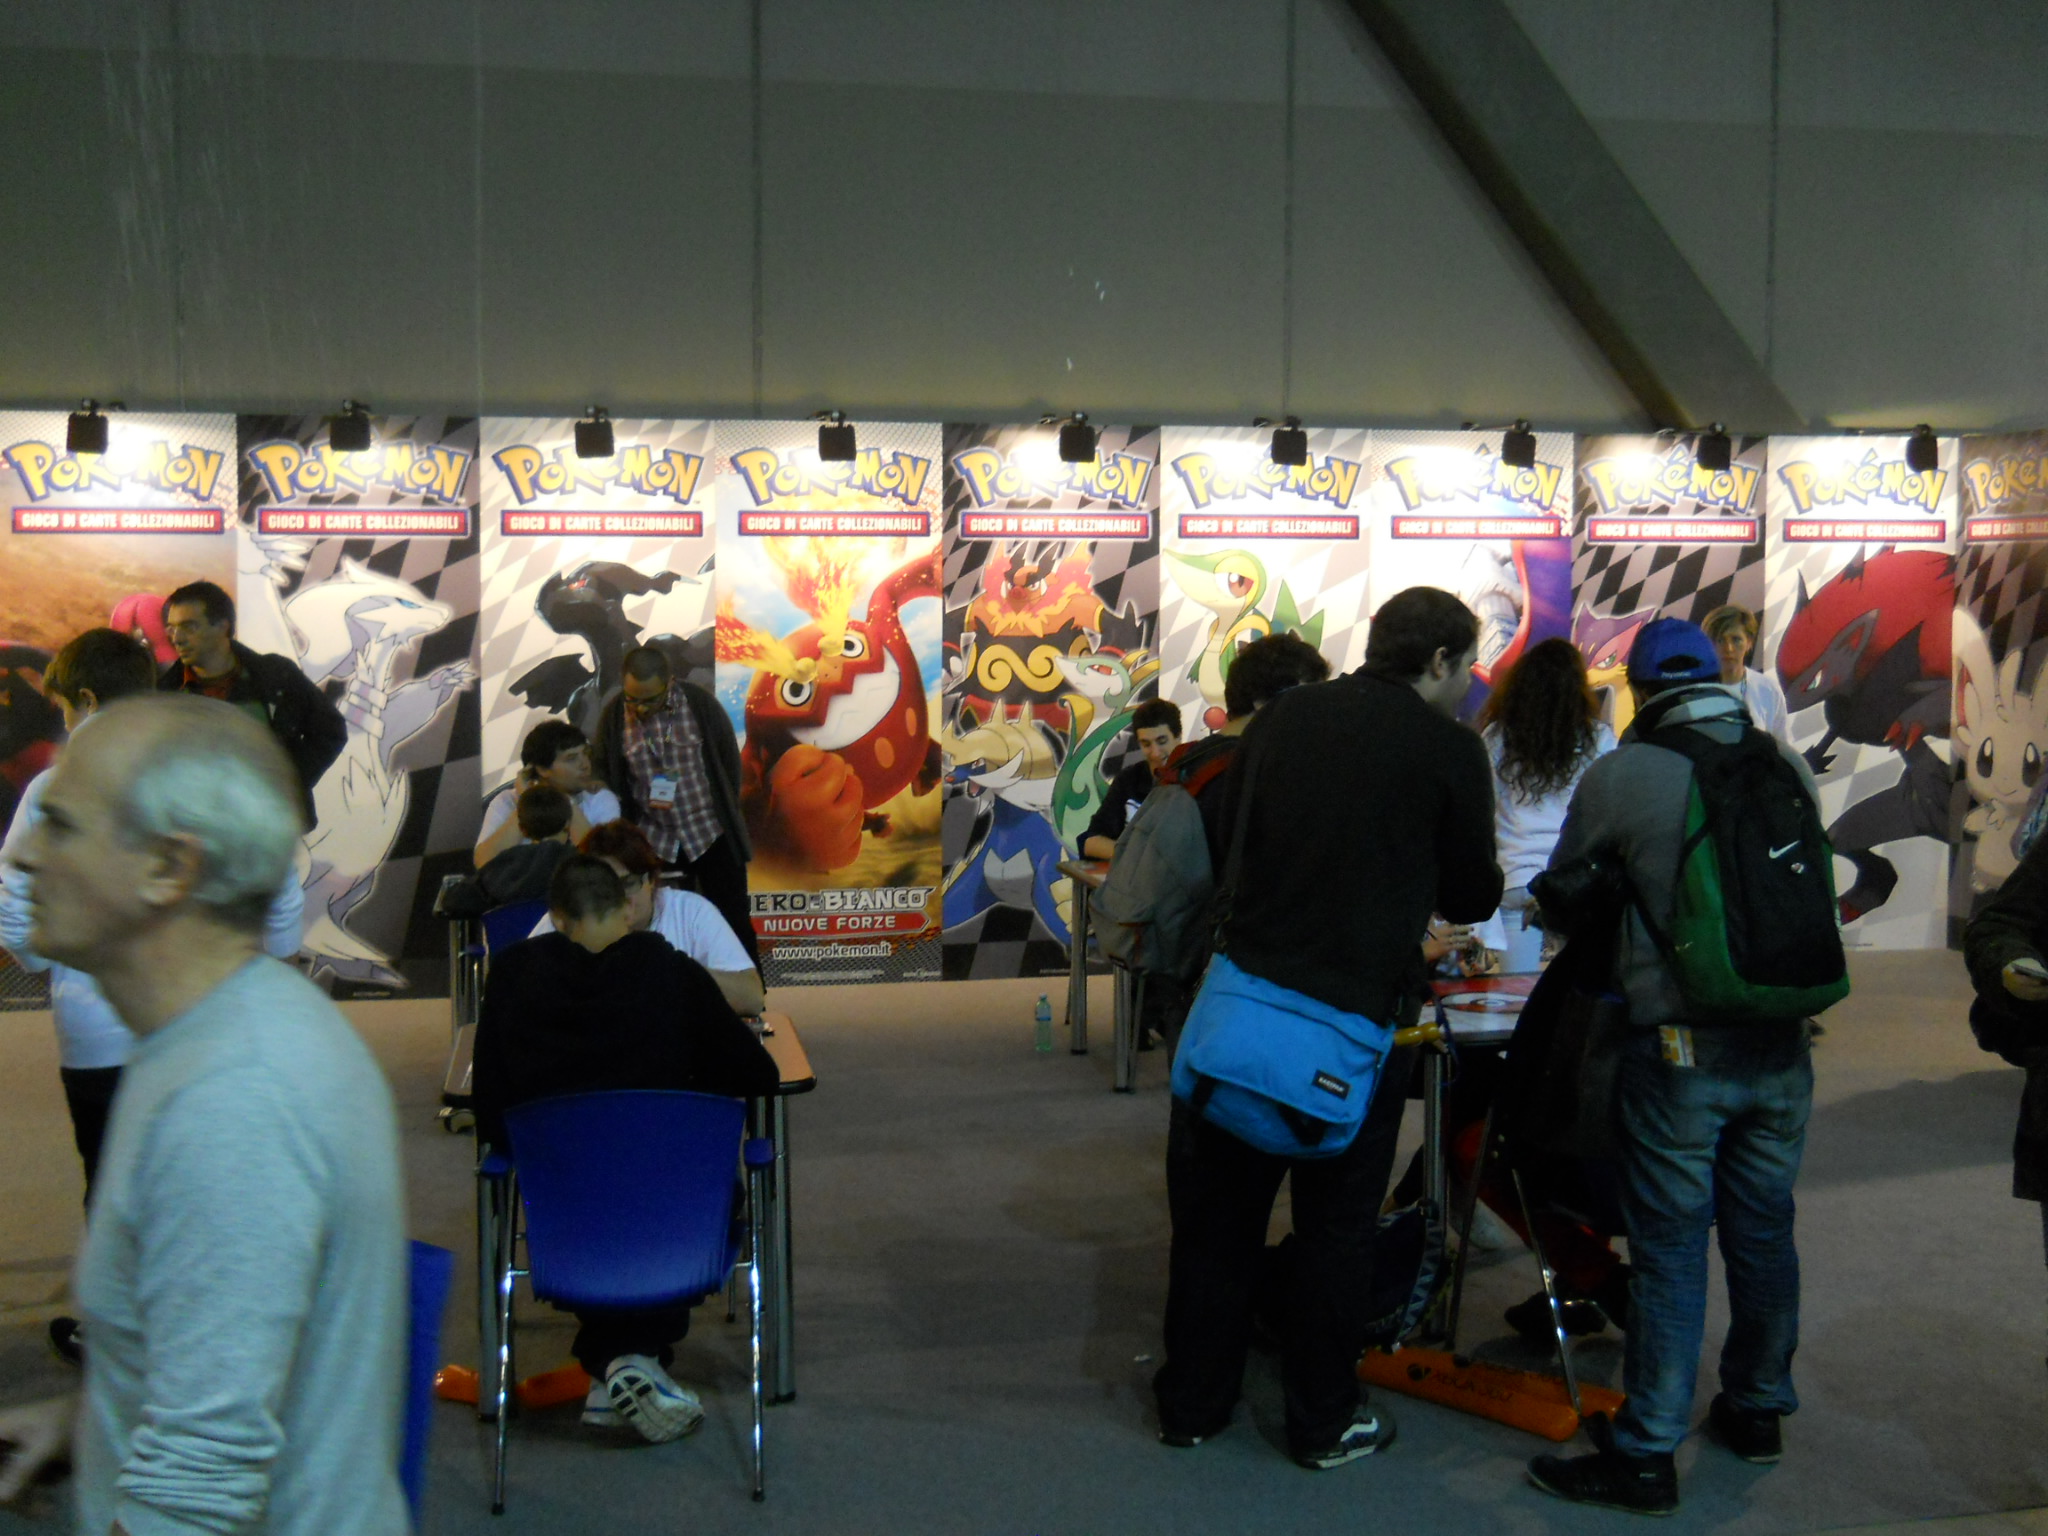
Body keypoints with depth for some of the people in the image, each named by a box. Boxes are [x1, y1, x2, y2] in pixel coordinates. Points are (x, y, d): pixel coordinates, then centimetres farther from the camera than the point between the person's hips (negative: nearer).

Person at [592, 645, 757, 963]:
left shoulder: (699, 704, -10)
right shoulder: (614, 715, -7)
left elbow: (729, 761, 1)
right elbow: (603, 773, 3)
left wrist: (726, 815, 2)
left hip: (711, 836, -1)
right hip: (653, 841, 1)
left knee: (734, 923, 6)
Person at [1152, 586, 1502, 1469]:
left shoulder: (1285, 716, 6)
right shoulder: (1449, 748, -5)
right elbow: (1471, 895, 3)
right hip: (1358, 1015, -3)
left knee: (1217, 1211, 15)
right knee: (1336, 1227, 12)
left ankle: (1193, 1404, 27)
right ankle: (1323, 1422, 24)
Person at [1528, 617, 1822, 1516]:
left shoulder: (1620, 777, -10)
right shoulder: (1786, 764, 2)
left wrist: (1618, 924, 24)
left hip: (1679, 1045, -4)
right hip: (1781, 1044, 5)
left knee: (1670, 1249, 1)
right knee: (1763, 1232, 17)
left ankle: (1646, 1456, 7)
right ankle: (1757, 1410, 33)